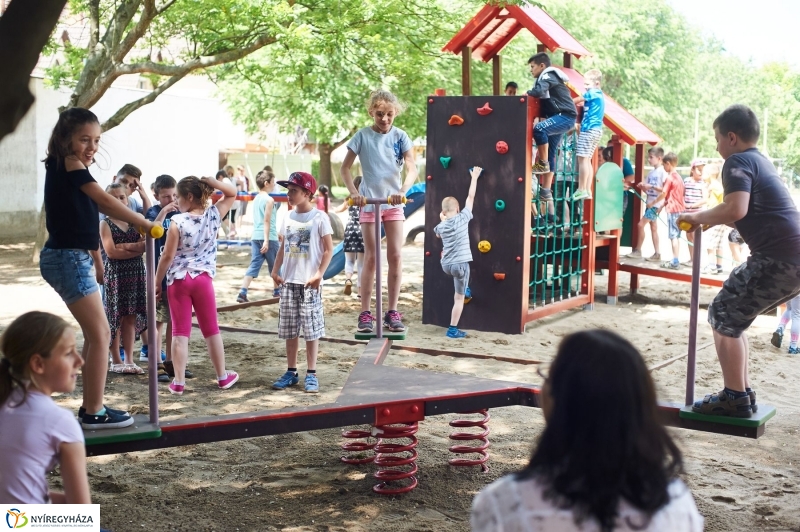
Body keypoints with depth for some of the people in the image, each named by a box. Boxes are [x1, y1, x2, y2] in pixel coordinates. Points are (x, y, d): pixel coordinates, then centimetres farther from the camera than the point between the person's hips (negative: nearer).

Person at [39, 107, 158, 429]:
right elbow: (105, 201, -21)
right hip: (69, 259, -10)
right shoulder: (70, 163, -12)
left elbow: (95, 205, 10)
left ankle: (90, 407, 22)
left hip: (70, 258, 10)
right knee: (100, 336, -5)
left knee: (96, 335, 15)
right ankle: (94, 413, 2)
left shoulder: (63, 166, 15)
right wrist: (145, 224, -21)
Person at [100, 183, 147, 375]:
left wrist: (125, 246, -15)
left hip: (135, 273, 4)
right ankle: (116, 361, 10)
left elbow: (144, 244, -2)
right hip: (115, 274, -4)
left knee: (130, 317, 6)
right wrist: (136, 249, -10)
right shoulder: (105, 223, -2)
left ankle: (129, 360, 13)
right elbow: (110, 252, -12)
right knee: (115, 317, 1)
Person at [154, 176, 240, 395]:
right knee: (211, 330, 13)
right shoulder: (213, 216, -3)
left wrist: (157, 282, -1)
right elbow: (232, 193, 10)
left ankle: (178, 382, 2)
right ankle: (223, 377, 22)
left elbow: (167, 256, -11)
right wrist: (208, 181, -1)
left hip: (178, 281, -3)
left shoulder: (177, 222, -13)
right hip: (203, 279, 3)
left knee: (180, 332, 1)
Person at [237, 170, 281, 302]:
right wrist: (266, 240, -19)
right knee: (275, 265, 11)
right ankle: (277, 291, 25)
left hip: (255, 236, 7)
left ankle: (242, 293, -10)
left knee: (254, 265, 3)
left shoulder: (256, 199, 13)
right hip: (268, 237, -7)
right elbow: (266, 221, -17)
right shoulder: (269, 200, -11)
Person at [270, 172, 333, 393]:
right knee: (289, 330, 10)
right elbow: (283, 247, 16)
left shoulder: (319, 217, -7)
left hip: (309, 283, -5)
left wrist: (319, 274, -15)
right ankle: (291, 372, 19)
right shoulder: (288, 217, 9)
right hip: (288, 282, 6)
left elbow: (328, 249, -7)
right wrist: (275, 271, 4)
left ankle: (311, 374, 8)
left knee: (311, 329, 0)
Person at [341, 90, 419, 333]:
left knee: (395, 256, -2)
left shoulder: (400, 136, -1)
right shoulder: (362, 135, -4)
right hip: (369, 202, -1)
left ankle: (392, 312, 6)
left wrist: (403, 191, -27)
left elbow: (412, 169, -9)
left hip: (393, 203, 1)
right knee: (370, 257, -1)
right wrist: (354, 192, -19)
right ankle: (365, 313, 5)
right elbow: (345, 168, -3)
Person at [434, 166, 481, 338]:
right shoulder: (462, 218, -9)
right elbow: (471, 197, -1)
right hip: (460, 264, -4)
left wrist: (442, 220, 28)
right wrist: (474, 177, 7)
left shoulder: (441, 226, 1)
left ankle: (465, 289, 44)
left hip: (446, 265, 4)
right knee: (459, 298, 4)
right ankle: (453, 329, 5)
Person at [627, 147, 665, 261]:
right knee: (653, 228, 8)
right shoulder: (651, 172, 13)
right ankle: (657, 254, 10)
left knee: (641, 224, -10)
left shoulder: (662, 172, -11)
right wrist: (642, 187, -6)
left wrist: (652, 186, -23)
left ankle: (637, 251, -1)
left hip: (656, 204, -9)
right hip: (650, 203, 9)